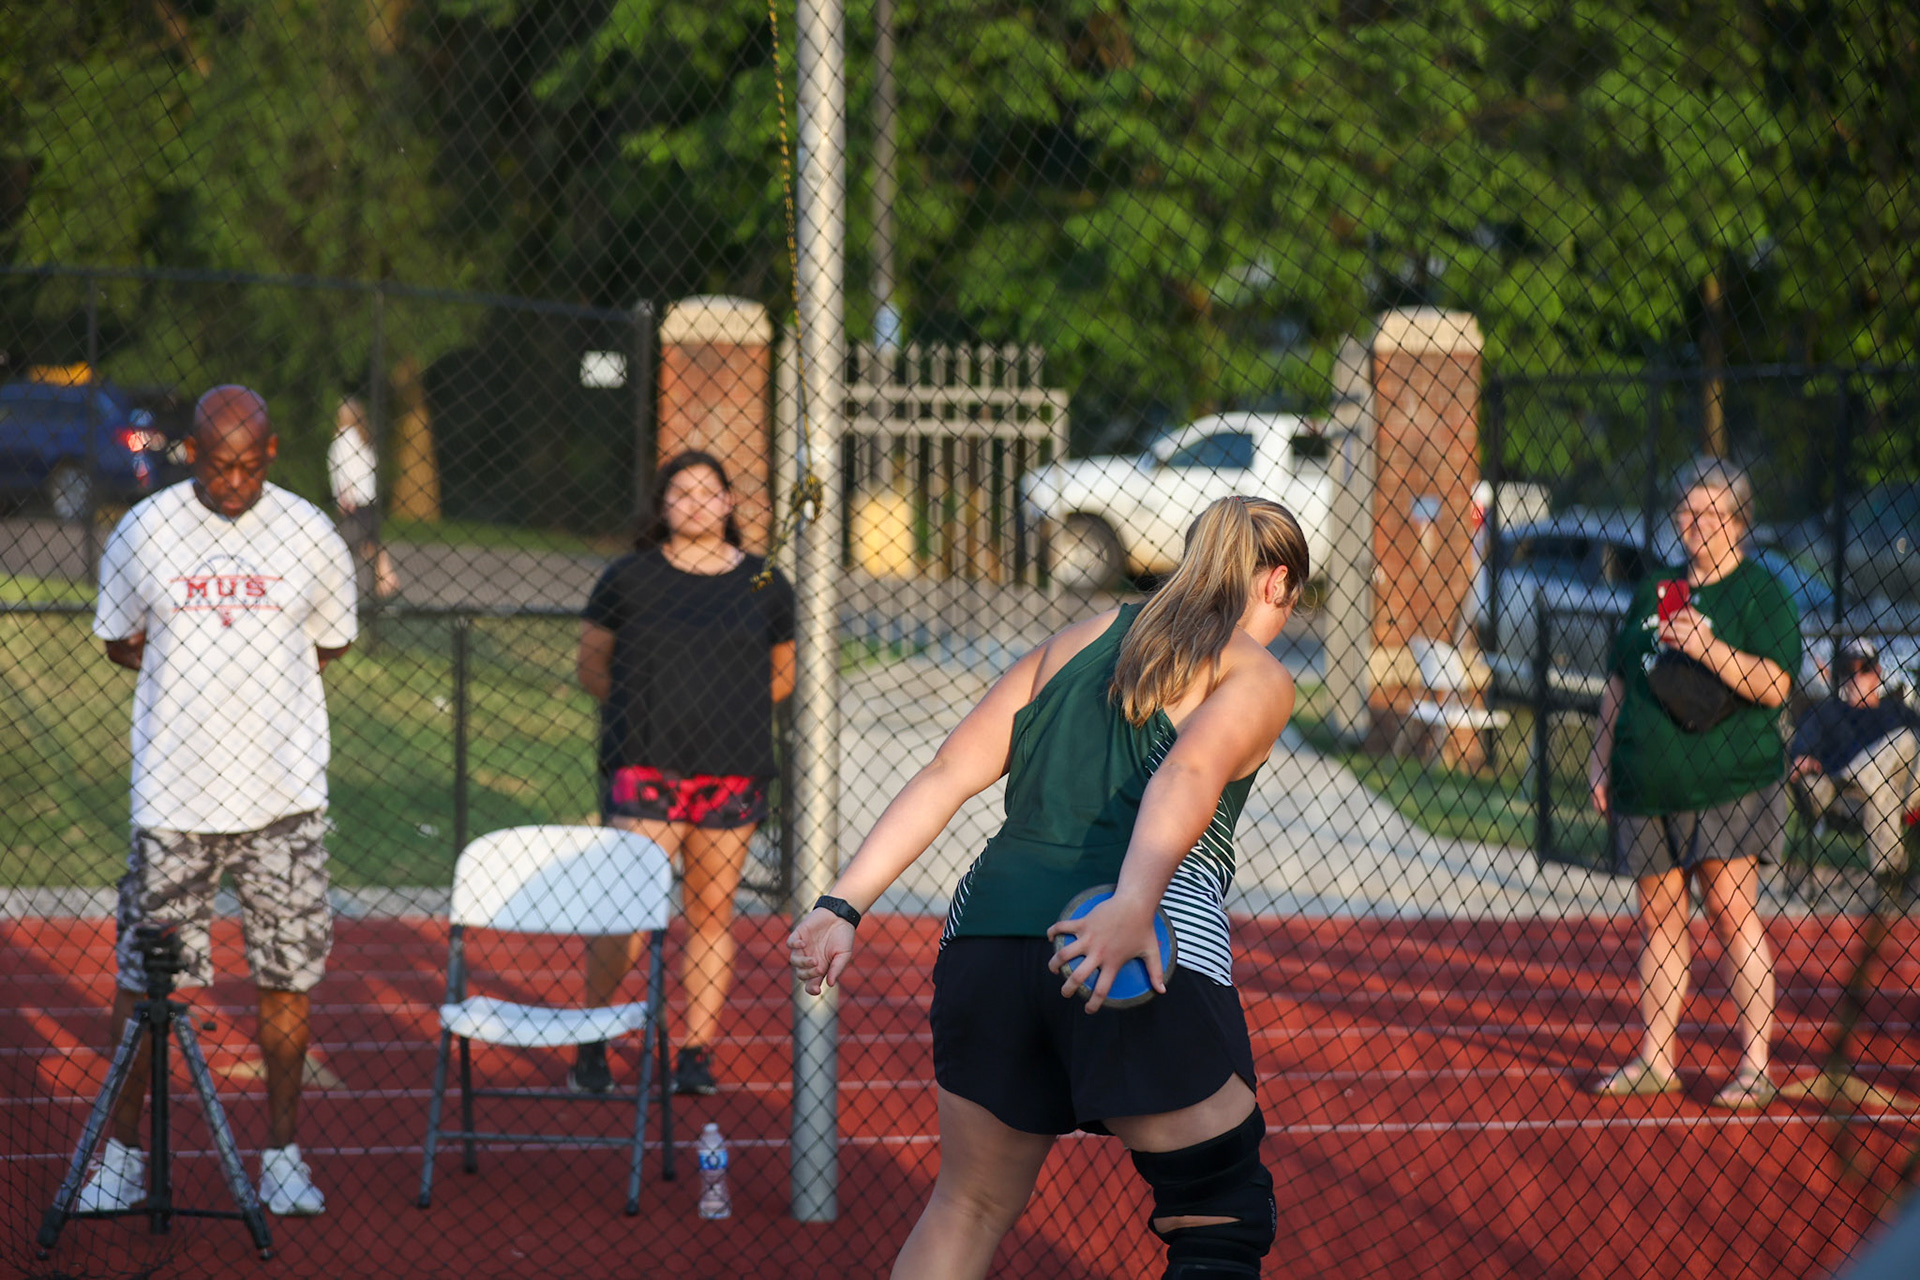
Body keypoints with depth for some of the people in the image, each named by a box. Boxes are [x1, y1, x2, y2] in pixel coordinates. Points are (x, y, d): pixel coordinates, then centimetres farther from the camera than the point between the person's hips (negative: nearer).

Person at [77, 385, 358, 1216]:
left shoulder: (310, 537, 1)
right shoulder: (142, 534, -1)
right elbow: (119, 641, 11)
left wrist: (255, 675, 2)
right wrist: (193, 676, -1)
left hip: (284, 798, 1)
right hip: (173, 794, 0)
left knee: (287, 977, 2)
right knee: (144, 976, 1)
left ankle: (282, 1152, 13)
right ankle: (123, 1151, 14)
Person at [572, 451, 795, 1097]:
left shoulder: (765, 584, 9)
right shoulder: (629, 578, 4)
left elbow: (780, 676, 19)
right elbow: (592, 667, 10)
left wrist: (727, 713, 6)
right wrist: (650, 713, 1)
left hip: (733, 775, 2)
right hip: (645, 774, -2)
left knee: (711, 915, 4)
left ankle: (697, 1054, 12)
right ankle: (591, 1048, 5)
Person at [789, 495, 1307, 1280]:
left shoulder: (1079, 642, 22)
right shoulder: (1258, 677, 7)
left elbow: (948, 773, 13)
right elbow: (1190, 773, -15)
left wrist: (844, 906, 10)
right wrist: (1133, 905, -29)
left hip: (984, 930, 5)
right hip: (1144, 959, -5)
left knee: (968, 1206, 22)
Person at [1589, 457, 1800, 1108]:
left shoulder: (1759, 592, 0)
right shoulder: (1653, 592, 18)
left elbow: (1773, 685, -11)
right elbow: (1618, 683, 22)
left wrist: (1708, 648, -22)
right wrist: (1600, 760, 15)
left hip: (1729, 785, -6)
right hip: (1646, 787, 6)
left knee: (1732, 913, -11)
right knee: (1659, 919, 7)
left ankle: (1755, 1065, -9)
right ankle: (1656, 1059, 13)